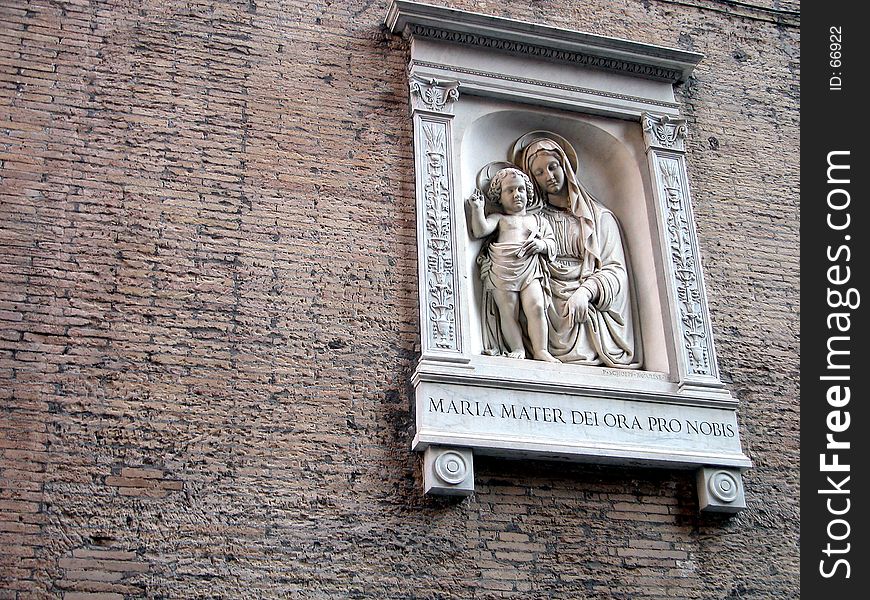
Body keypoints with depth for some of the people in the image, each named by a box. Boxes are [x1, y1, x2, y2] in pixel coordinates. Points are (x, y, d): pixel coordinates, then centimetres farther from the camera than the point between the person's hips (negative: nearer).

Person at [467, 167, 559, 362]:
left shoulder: (538, 220, 23)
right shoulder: (498, 219, 15)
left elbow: (552, 243, 20)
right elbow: (480, 230, -1)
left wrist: (542, 245, -1)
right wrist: (477, 208, -6)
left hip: (529, 272, 1)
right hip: (501, 273, -1)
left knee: (536, 307, -13)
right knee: (509, 313, -4)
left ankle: (540, 350, -9)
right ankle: (517, 350, 2)